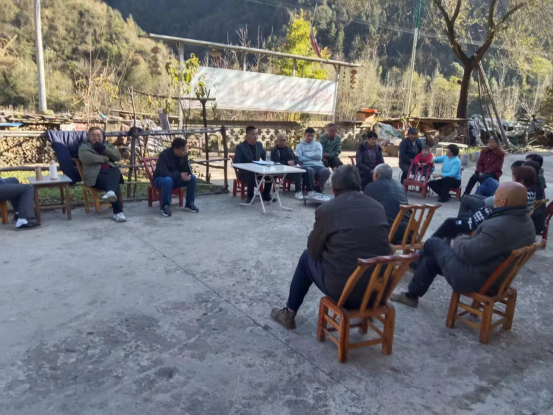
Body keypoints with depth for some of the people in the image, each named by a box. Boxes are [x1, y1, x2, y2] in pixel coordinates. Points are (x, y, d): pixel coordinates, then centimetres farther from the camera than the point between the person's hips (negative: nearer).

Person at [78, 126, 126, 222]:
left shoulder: (107, 145, 25)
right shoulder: (84, 146, 13)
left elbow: (118, 157, 8)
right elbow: (87, 158, -11)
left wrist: (104, 149, -4)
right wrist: (105, 158, -4)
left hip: (110, 171, 3)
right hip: (95, 175, -3)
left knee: (116, 170, -35)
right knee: (114, 184, -33)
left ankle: (110, 193, -60)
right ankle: (118, 212, -36)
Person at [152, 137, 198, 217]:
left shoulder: (184, 154, -9)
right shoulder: (164, 155, -26)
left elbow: (188, 169, -4)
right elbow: (164, 173, -33)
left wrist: (188, 174, -29)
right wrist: (180, 175, -42)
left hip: (176, 179, 5)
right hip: (160, 179, -5)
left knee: (193, 178, -19)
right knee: (168, 180, -41)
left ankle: (189, 204, -8)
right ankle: (165, 206, -24)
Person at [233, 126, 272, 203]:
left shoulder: (259, 145, 6)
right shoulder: (240, 147, -11)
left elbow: (265, 158, 13)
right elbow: (236, 164, -17)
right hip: (244, 172, -5)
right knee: (252, 175, -38)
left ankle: (265, 194, 1)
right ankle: (250, 196, -16)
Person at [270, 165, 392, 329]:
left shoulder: (326, 209, -8)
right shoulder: (378, 207, 4)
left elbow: (314, 250, 4)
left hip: (344, 290, -4)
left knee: (307, 257, 22)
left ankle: (289, 314, 36)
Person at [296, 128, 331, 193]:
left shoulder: (317, 144, 20)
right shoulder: (300, 146, 13)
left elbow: (319, 156, 0)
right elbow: (299, 158, -5)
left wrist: (307, 154, 1)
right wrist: (313, 156, 0)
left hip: (318, 166, 2)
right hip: (306, 166, -2)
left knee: (326, 171, -31)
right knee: (310, 171, -39)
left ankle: (319, 187, -3)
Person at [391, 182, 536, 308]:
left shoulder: (498, 226, -33)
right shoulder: (527, 222, 0)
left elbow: (468, 253, -27)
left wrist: (460, 240, -6)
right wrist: (470, 240, 2)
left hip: (473, 279, -9)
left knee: (433, 243, 9)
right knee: (431, 258, 21)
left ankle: (415, 264, 35)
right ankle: (412, 295, 36)